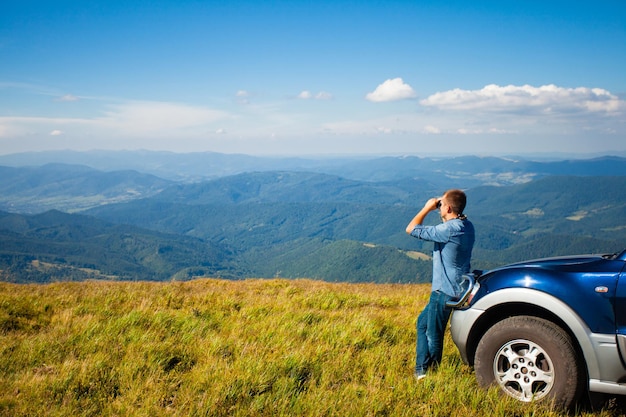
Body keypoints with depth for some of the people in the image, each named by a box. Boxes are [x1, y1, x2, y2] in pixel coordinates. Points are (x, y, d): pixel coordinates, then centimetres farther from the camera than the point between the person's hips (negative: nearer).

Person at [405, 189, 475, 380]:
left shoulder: (449, 230, -24)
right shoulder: (467, 226, 5)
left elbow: (411, 229, -19)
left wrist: (427, 208, -7)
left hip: (445, 291, -10)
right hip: (457, 287, 10)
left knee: (433, 334, 3)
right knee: (423, 322, 20)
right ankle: (421, 370, 26)